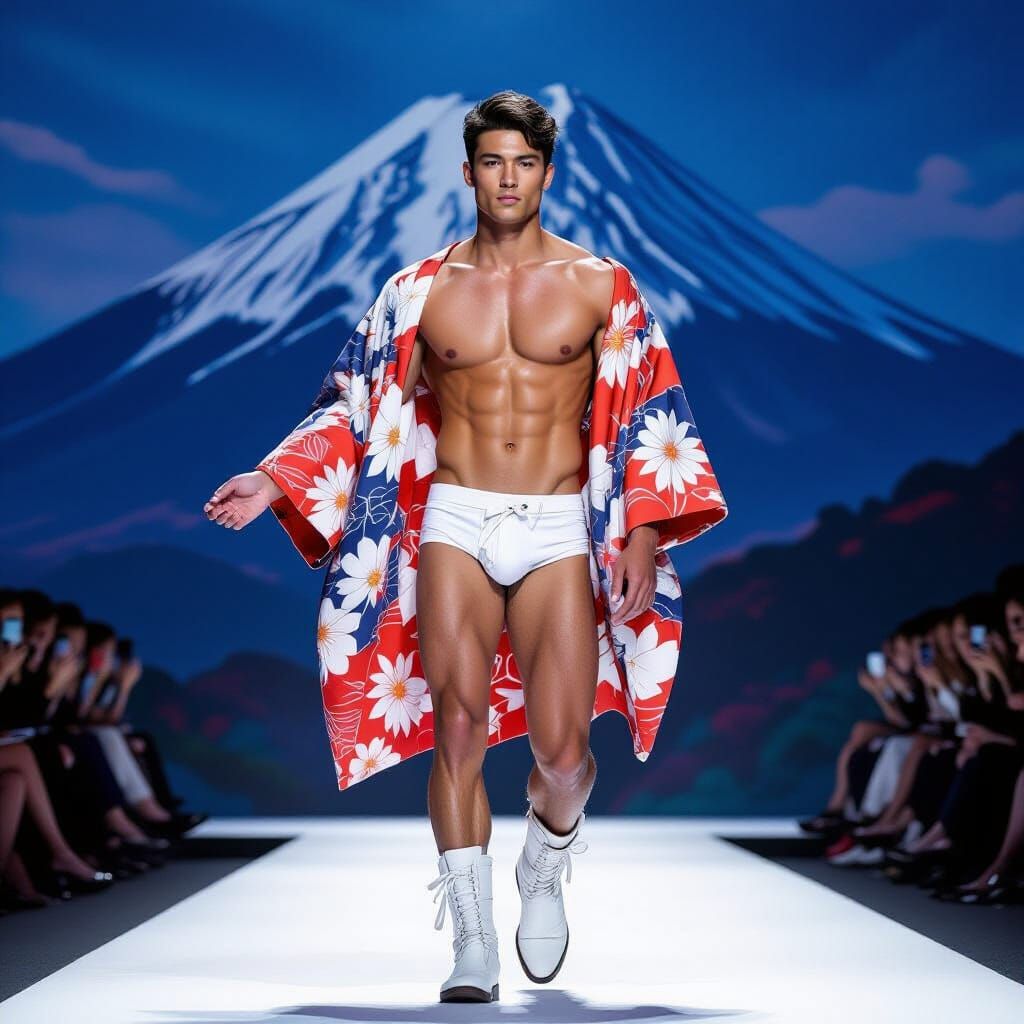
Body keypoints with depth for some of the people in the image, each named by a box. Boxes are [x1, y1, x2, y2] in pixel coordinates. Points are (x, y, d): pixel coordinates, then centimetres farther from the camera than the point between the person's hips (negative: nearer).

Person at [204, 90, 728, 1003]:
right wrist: (277, 481, 1)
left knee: (563, 749, -10)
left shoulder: (598, 285, 6)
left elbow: (650, 420, 6)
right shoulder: (422, 291, 9)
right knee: (458, 728, -9)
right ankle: (473, 944, 0)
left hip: (560, 531, -1)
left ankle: (545, 872, 24)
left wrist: (642, 541, -2)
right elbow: (360, 411, 13)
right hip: (456, 523, 1)